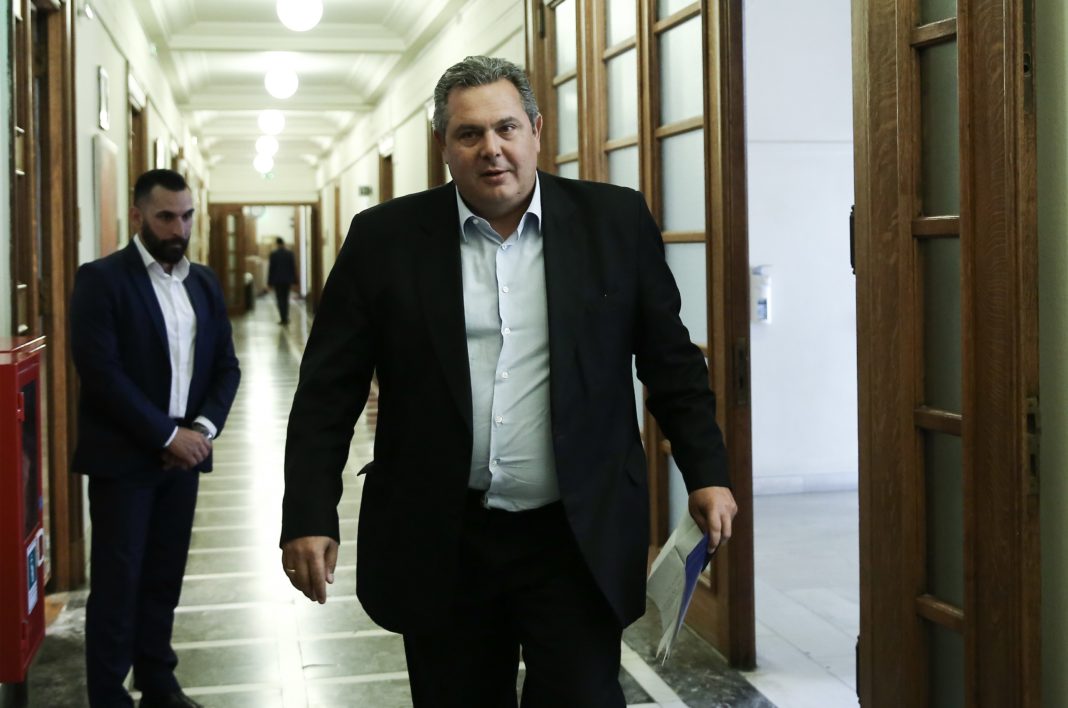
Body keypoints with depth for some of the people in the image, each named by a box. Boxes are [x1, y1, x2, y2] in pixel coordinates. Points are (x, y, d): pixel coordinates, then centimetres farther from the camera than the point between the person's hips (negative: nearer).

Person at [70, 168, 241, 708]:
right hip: (122, 458, -5)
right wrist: (167, 435, -16)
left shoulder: (204, 283, 10)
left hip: (183, 454, 5)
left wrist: (203, 429, -7)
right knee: (117, 581, 1)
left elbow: (226, 366, 10)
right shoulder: (101, 279, -9)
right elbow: (100, 372, -16)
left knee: (165, 578, 11)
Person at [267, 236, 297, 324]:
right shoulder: (289, 253, -1)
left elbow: (271, 268, -6)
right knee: (286, 299, 14)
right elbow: (293, 267, 0)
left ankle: (283, 319, -2)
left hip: (277, 280, -3)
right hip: (287, 280, 3)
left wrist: (269, 282, 0)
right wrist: (293, 280, 7)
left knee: (280, 299, 2)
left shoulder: (273, 254, -8)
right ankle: (286, 318, 13)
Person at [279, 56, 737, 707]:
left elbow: (672, 360, 7)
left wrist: (706, 473, 2)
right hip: (440, 545, 1)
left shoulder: (616, 222, 1)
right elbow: (329, 390, 1)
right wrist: (309, 514, -5)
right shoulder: (385, 238, 0)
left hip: (580, 537, 0)